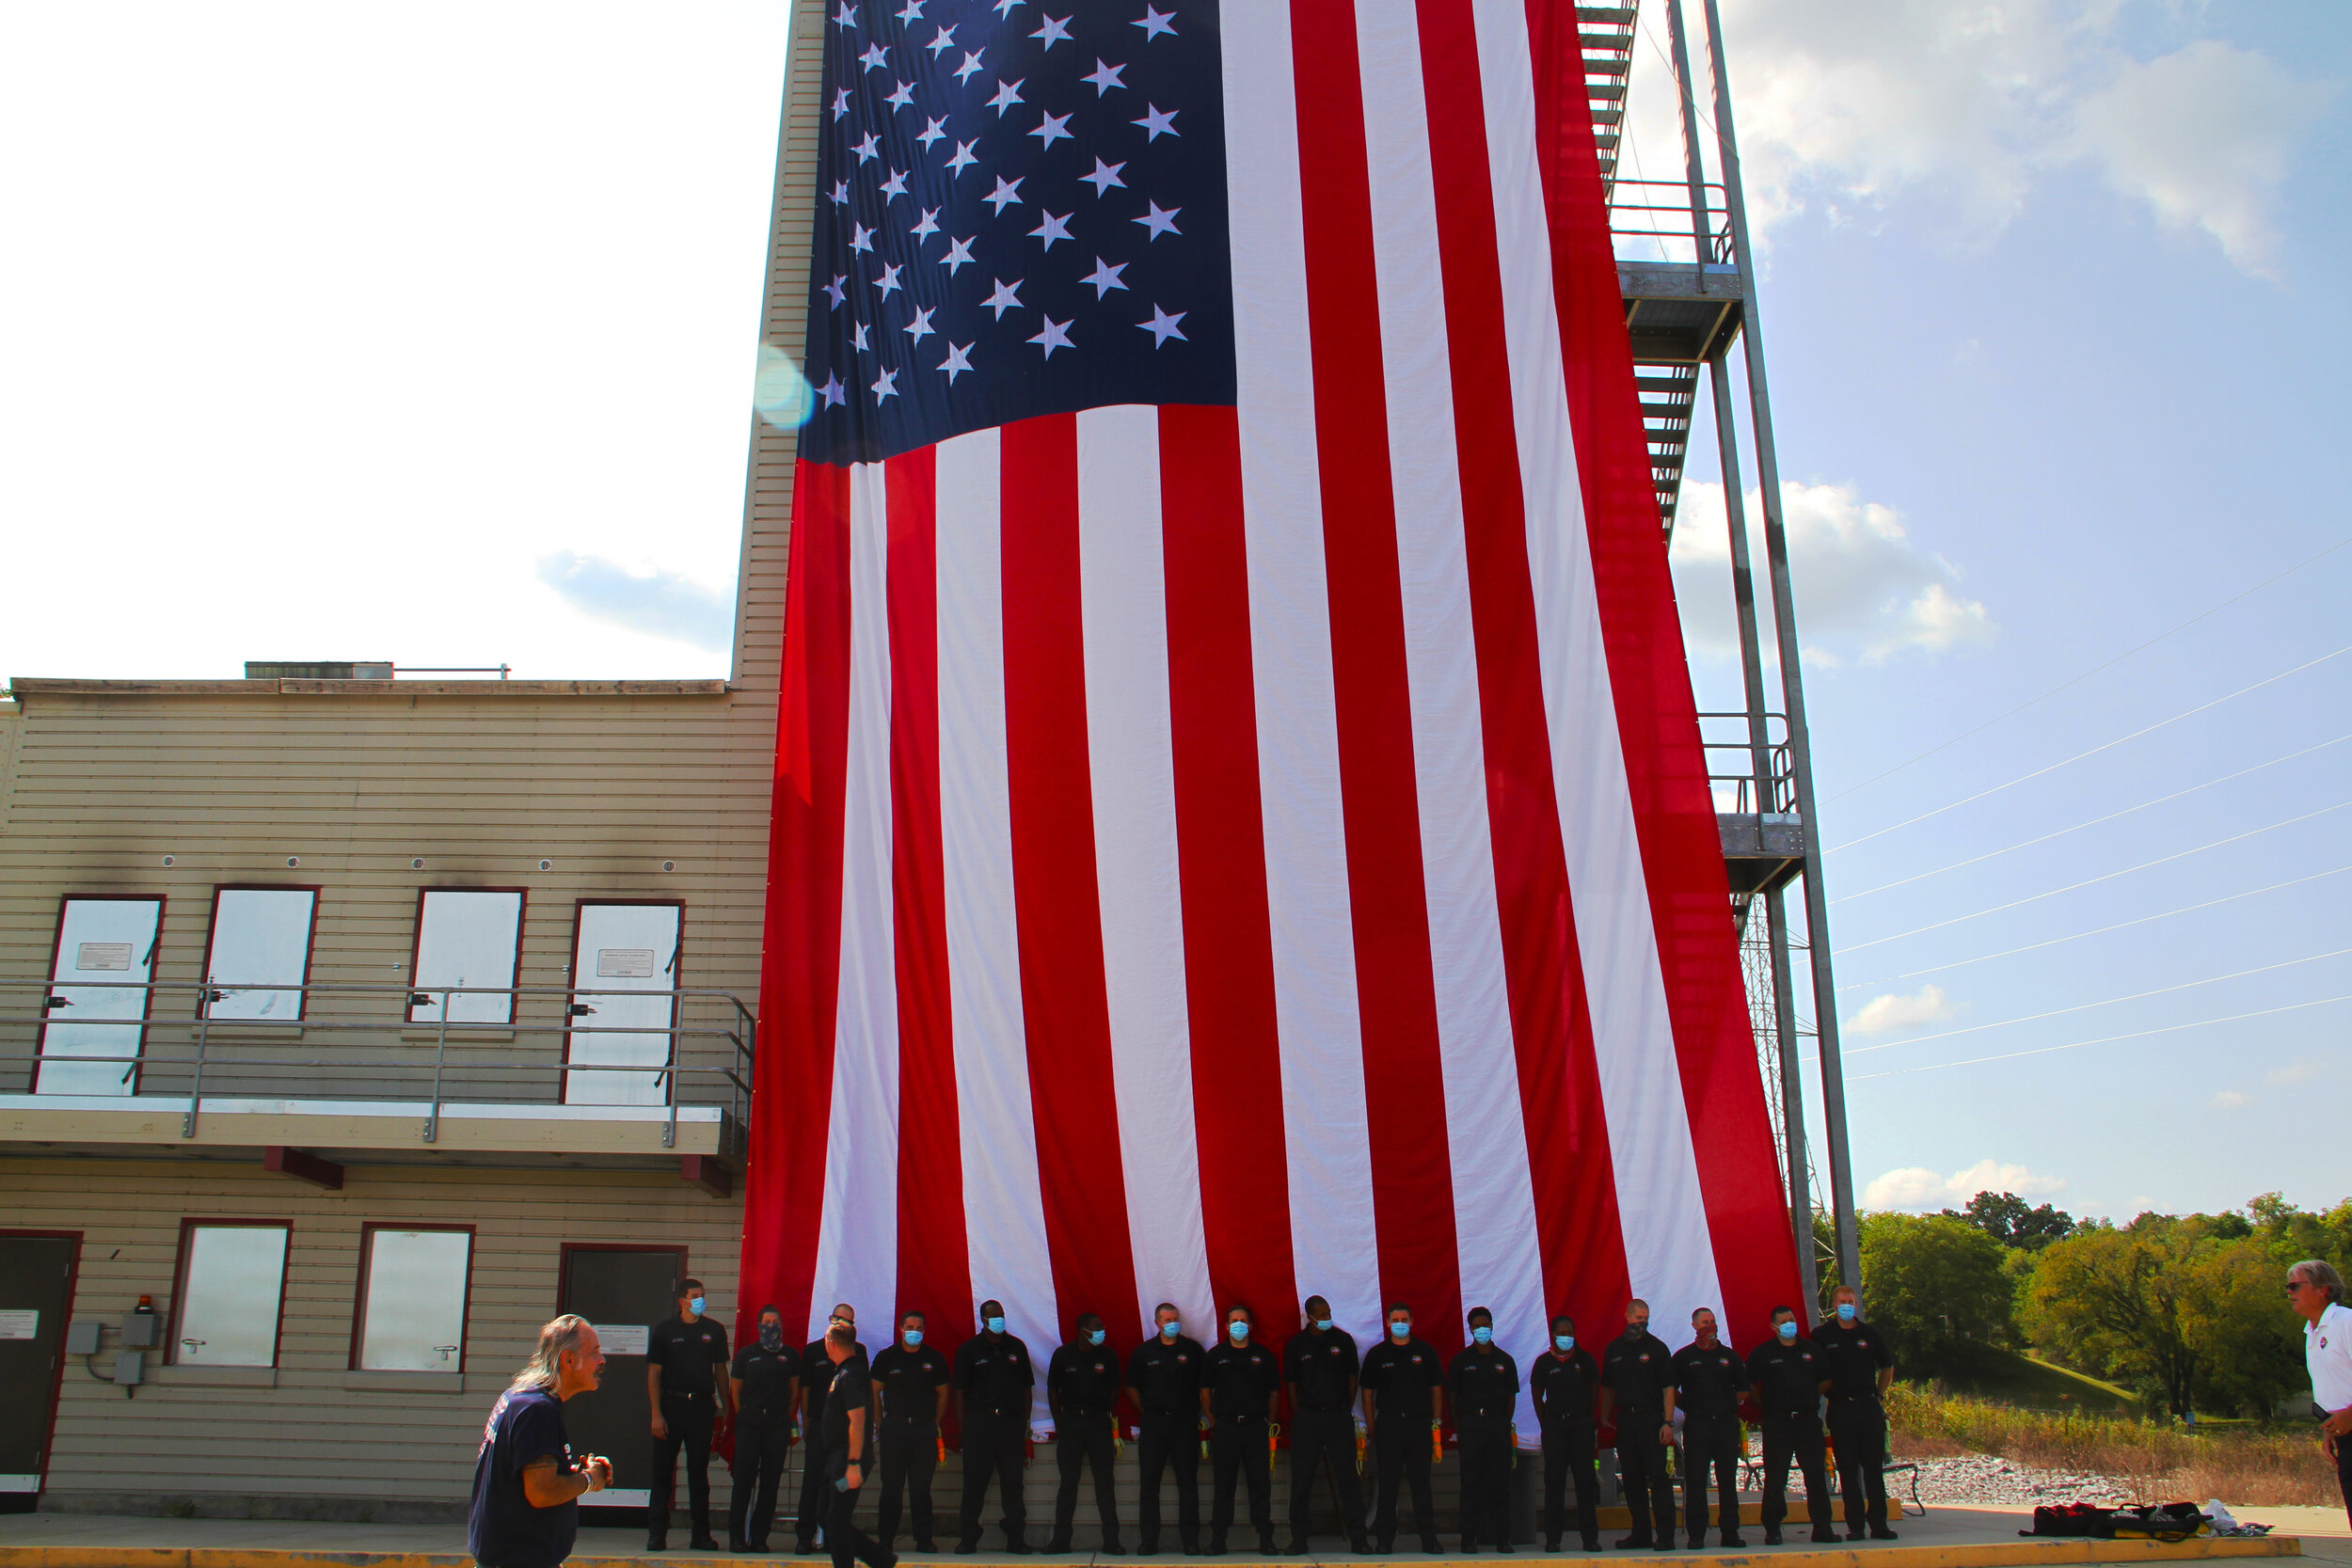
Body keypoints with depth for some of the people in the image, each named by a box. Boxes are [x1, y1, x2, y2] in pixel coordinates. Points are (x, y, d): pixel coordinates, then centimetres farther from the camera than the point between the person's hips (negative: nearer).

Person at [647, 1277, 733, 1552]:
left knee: (699, 1471, 6)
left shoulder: (714, 1330, 8)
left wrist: (726, 1407, 8)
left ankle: (701, 1534, 11)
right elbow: (653, 1373, 0)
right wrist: (656, 1414, -8)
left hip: (702, 1406, 2)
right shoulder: (665, 1329, 1)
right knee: (663, 1471, 1)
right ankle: (656, 1534, 8)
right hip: (671, 1404, -2)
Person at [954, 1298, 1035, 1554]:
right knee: (974, 1481, 0)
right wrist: (963, 1427, -3)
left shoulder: (1016, 1347, 10)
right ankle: (969, 1538, 8)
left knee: (1012, 1482, 3)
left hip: (1011, 1421, 2)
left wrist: (1025, 1422, 7)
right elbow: (960, 1390, 3)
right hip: (979, 1421, -2)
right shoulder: (969, 1349, 3)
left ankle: (1016, 1538, 10)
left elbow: (1026, 1387, 14)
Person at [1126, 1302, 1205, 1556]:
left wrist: (1196, 1411, 5)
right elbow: (1131, 1387, 12)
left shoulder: (1193, 1349, 3)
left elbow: (1205, 1384, 10)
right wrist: (1146, 1410, 6)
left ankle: (1190, 1540, 7)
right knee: (1149, 1483, 2)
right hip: (1153, 1423, 1)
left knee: (1188, 1482, 1)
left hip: (1185, 1422, -1)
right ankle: (1148, 1540, 9)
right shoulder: (1144, 1351, 5)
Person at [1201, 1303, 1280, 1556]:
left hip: (1255, 1426, 0)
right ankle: (1218, 1539, 8)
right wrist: (1213, 1422, 6)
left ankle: (1266, 1539, 8)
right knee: (1223, 1484, 3)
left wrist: (1271, 1422, 5)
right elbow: (1205, 1392, 11)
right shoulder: (1215, 1355, 7)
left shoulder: (1263, 1355, 7)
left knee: (1261, 1483, 1)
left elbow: (1273, 1393, 11)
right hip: (1225, 1427, 0)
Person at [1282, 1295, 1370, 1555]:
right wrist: (1299, 1416, 2)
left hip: (1339, 1415, 0)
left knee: (1347, 1477, 0)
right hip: (1307, 1418, 0)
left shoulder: (1343, 1340, 3)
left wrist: (1346, 1411, 6)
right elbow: (1291, 1384, 7)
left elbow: (1351, 1378, 9)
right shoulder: (1295, 1345, 2)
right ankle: (1298, 1539, 10)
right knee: (1301, 1480, 2)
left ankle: (1358, 1537, 7)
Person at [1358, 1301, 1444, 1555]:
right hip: (1388, 1423, 0)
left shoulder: (1426, 1351, 7)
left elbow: (1436, 1389, 10)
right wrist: (1371, 1427, 3)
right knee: (1388, 1483, 2)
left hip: (1419, 1422, 0)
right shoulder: (1377, 1354, 6)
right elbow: (1368, 1393, 8)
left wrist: (1436, 1423, 4)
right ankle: (1384, 1539, 7)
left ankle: (1429, 1539, 9)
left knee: (1421, 1482, 3)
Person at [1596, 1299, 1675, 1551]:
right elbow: (1608, 1387, 17)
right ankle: (1641, 1533, 17)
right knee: (1631, 1479, 8)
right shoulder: (1614, 1349, 10)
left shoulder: (1656, 1347, -2)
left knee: (1658, 1477, -7)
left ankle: (1665, 1535, -3)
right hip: (1625, 1419, 4)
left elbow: (1668, 1387, -5)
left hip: (1651, 1419, -4)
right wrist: (1604, 1417, 11)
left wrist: (1668, 1422, -12)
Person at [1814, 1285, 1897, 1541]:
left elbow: (1887, 1366, 19)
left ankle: (1878, 1522, 8)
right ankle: (1854, 1524, 4)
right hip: (1840, 1409, -1)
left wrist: (1879, 1395, 14)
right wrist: (1826, 1394, 4)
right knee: (1848, 1469, 0)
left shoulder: (1870, 1334, 7)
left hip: (1869, 1407, 2)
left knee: (1874, 1466, 2)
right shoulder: (1822, 1336, 1)